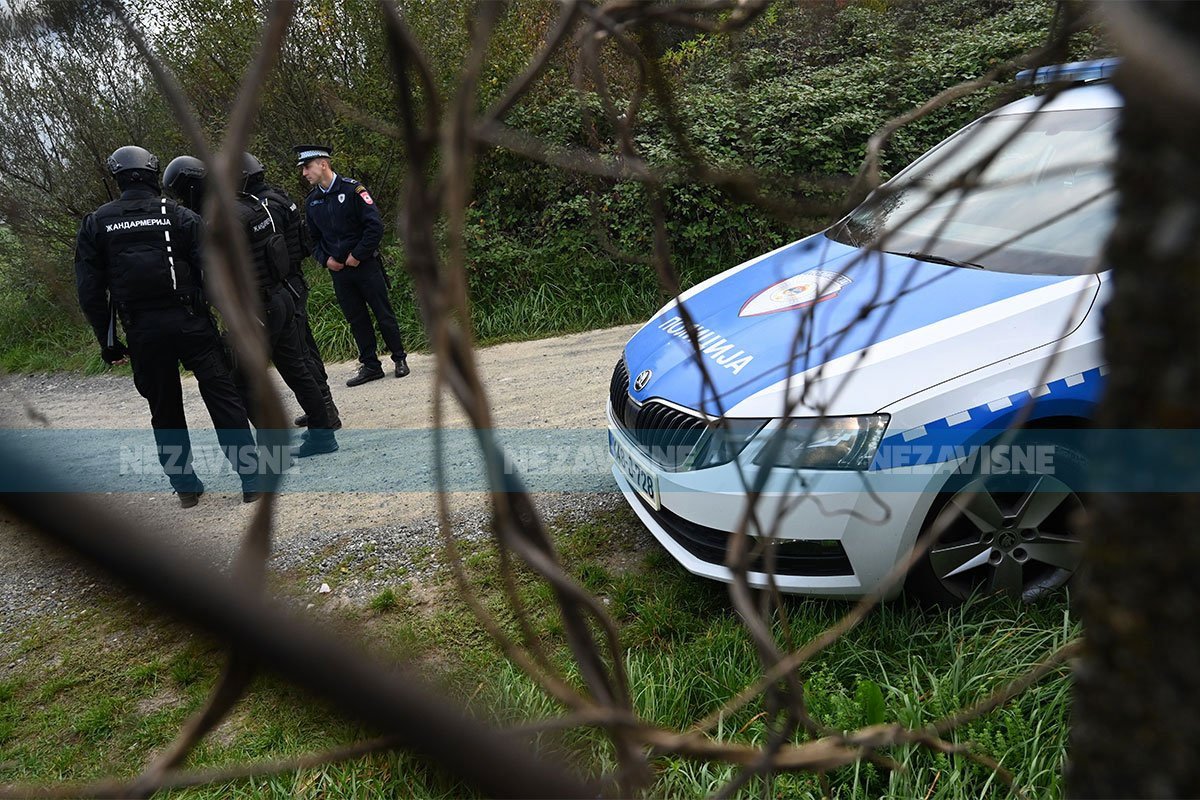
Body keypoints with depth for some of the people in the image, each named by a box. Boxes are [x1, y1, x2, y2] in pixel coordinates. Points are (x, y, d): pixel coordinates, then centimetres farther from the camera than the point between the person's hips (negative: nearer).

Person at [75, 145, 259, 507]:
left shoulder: (95, 223, 7)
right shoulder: (178, 215, 0)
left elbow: (89, 290, 4)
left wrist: (108, 341, 10)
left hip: (142, 330, 2)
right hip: (188, 321, -2)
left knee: (164, 410, 14)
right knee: (223, 396, 2)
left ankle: (185, 485, 19)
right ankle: (250, 479, -2)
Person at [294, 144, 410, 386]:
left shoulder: (352, 189, -10)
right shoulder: (311, 201, 8)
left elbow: (375, 225, -14)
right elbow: (313, 237, 16)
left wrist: (357, 256, -14)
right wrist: (325, 259, -1)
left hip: (365, 264, -5)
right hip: (338, 270, 5)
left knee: (383, 314, 2)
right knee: (357, 320, 8)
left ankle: (400, 359, 16)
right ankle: (370, 366, 16)